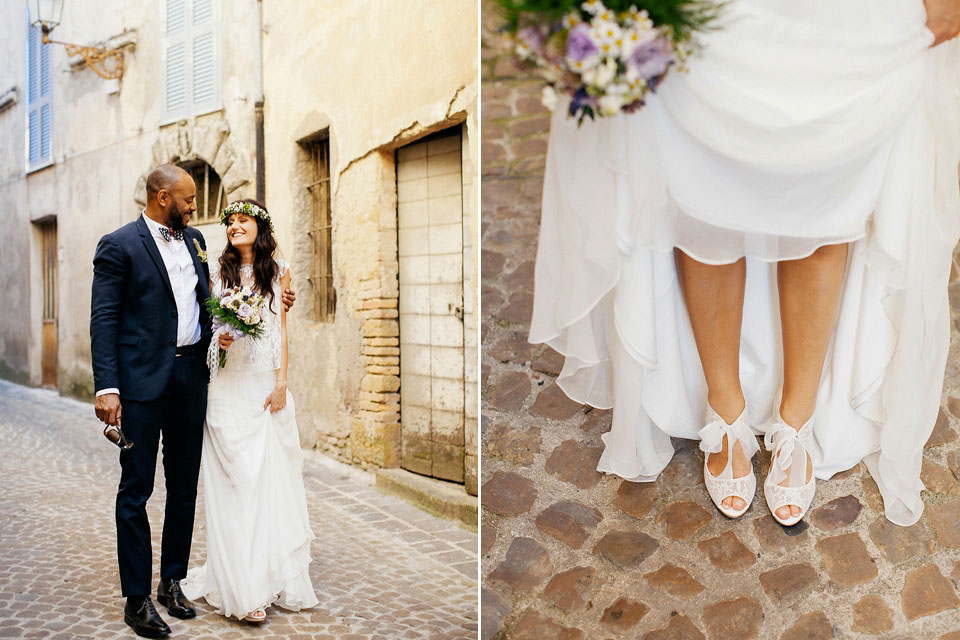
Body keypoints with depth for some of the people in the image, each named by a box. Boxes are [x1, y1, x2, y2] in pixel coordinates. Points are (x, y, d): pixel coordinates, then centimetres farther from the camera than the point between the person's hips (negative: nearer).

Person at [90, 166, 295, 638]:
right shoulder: (118, 245, -6)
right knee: (136, 490, 2)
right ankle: (137, 599, 12)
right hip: (143, 381, -6)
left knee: (184, 486, 13)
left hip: (191, 377, 6)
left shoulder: (194, 240, 13)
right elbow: (104, 321, -11)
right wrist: (106, 387, -19)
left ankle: (172, 581, 28)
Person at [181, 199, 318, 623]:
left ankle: (274, 574, 13)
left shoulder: (278, 271, 8)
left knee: (270, 472, 1)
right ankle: (241, 587, 0)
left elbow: (282, 329, 5)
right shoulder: (217, 272, 8)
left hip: (265, 384, 1)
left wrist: (281, 383, -3)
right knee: (234, 477, -3)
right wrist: (216, 339, -10)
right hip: (228, 385, 0)